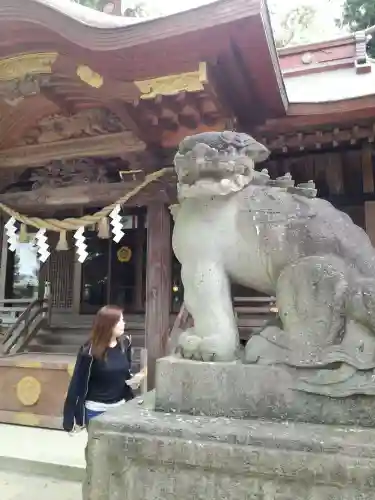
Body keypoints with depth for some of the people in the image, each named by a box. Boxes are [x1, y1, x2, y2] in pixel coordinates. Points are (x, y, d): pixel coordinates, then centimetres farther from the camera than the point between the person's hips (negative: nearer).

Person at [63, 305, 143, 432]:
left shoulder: (125, 344, -3)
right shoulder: (90, 350, -18)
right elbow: (78, 383, -14)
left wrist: (133, 379, -8)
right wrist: (74, 417, -13)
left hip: (120, 406, 5)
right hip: (96, 410, -5)